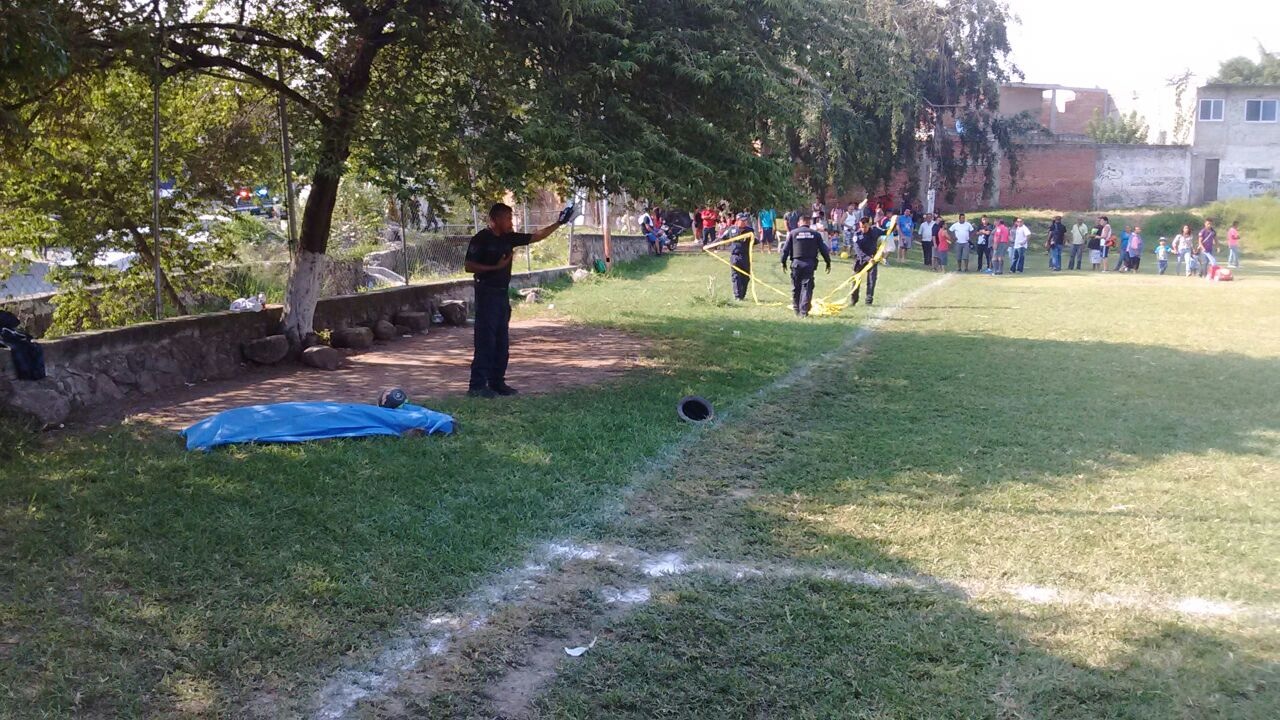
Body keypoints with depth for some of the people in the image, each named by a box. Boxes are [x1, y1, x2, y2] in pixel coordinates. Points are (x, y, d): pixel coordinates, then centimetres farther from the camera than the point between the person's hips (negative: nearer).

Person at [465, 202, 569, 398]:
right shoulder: (481, 239, -10)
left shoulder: (509, 238, 10)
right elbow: (469, 266, -14)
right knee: (485, 340, -9)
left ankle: (497, 382, 18)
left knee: (502, 342, 10)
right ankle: (477, 385, -6)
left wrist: (558, 224, 14)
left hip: (502, 293, 8)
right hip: (487, 293, -8)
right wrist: (495, 267, -20)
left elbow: (536, 237, 17)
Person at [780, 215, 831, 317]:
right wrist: (828, 262, 14)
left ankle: (796, 309, 22)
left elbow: (785, 249, 1)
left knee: (796, 287, 13)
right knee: (807, 287, 0)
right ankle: (804, 311, -6)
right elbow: (823, 249, 6)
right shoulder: (816, 234, 5)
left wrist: (783, 262, 9)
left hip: (796, 263, 0)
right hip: (810, 263, 0)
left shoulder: (792, 233, 4)